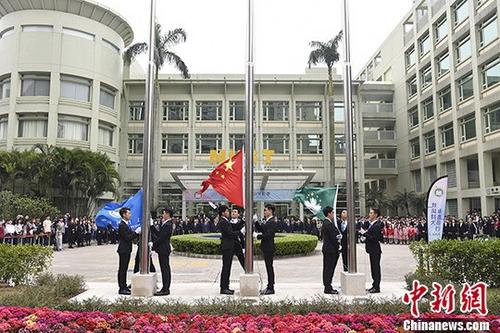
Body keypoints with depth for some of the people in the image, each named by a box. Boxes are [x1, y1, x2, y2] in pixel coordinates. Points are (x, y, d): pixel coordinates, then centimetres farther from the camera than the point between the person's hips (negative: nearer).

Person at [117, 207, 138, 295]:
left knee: (124, 269, 15)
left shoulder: (126, 224, 15)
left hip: (127, 250, 10)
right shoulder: (122, 225, -16)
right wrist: (136, 233, -18)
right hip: (123, 250, -10)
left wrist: (134, 236, 3)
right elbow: (127, 237, -21)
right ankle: (122, 289, 2)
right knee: (122, 269, -3)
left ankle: (124, 286, 23)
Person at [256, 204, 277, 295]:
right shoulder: (266, 221, 14)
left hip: (269, 248, -9)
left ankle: (271, 288, 4)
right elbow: (260, 229, 15)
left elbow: (268, 235, -22)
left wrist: (258, 236, -16)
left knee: (269, 267, -3)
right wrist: (256, 222, 3)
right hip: (266, 247, 9)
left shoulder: (272, 222, -15)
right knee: (268, 267, 14)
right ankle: (270, 287, 23)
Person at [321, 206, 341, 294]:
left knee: (328, 269, 15)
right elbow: (333, 238, -19)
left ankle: (327, 287, 22)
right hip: (330, 250, -10)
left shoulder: (325, 223, 14)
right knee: (329, 269, -4)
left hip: (327, 249, 10)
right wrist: (338, 246, -7)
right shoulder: (329, 224, -19)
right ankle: (328, 288, 1)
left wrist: (338, 235, 1)